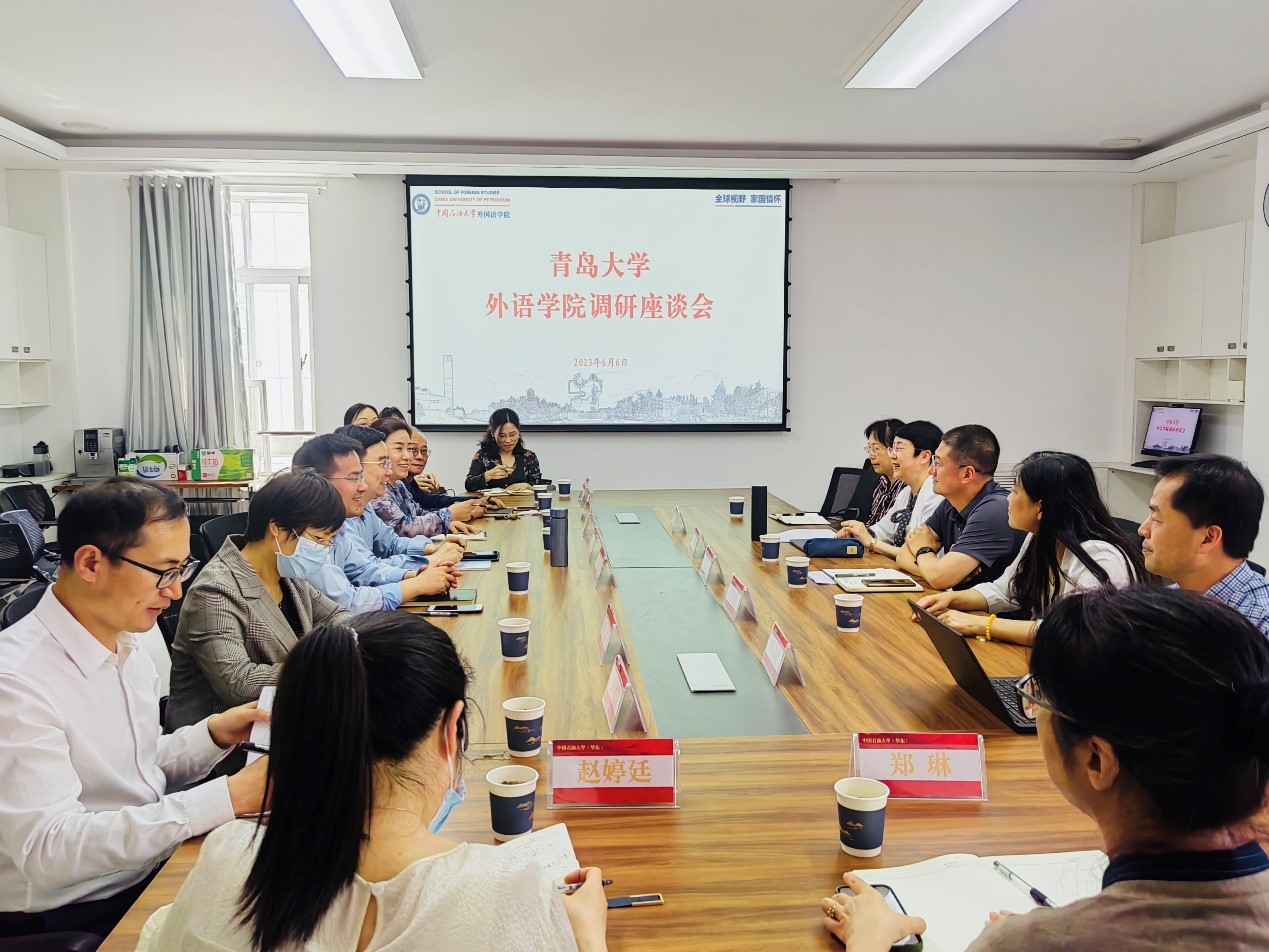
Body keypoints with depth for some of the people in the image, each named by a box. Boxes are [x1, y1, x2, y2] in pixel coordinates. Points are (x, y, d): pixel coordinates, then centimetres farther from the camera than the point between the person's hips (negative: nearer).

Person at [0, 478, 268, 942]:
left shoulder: (126, 645, 3)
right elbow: (48, 850, -27)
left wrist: (214, 734, -6)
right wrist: (227, 797, -29)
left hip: (155, 866, 7)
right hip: (75, 918, -7)